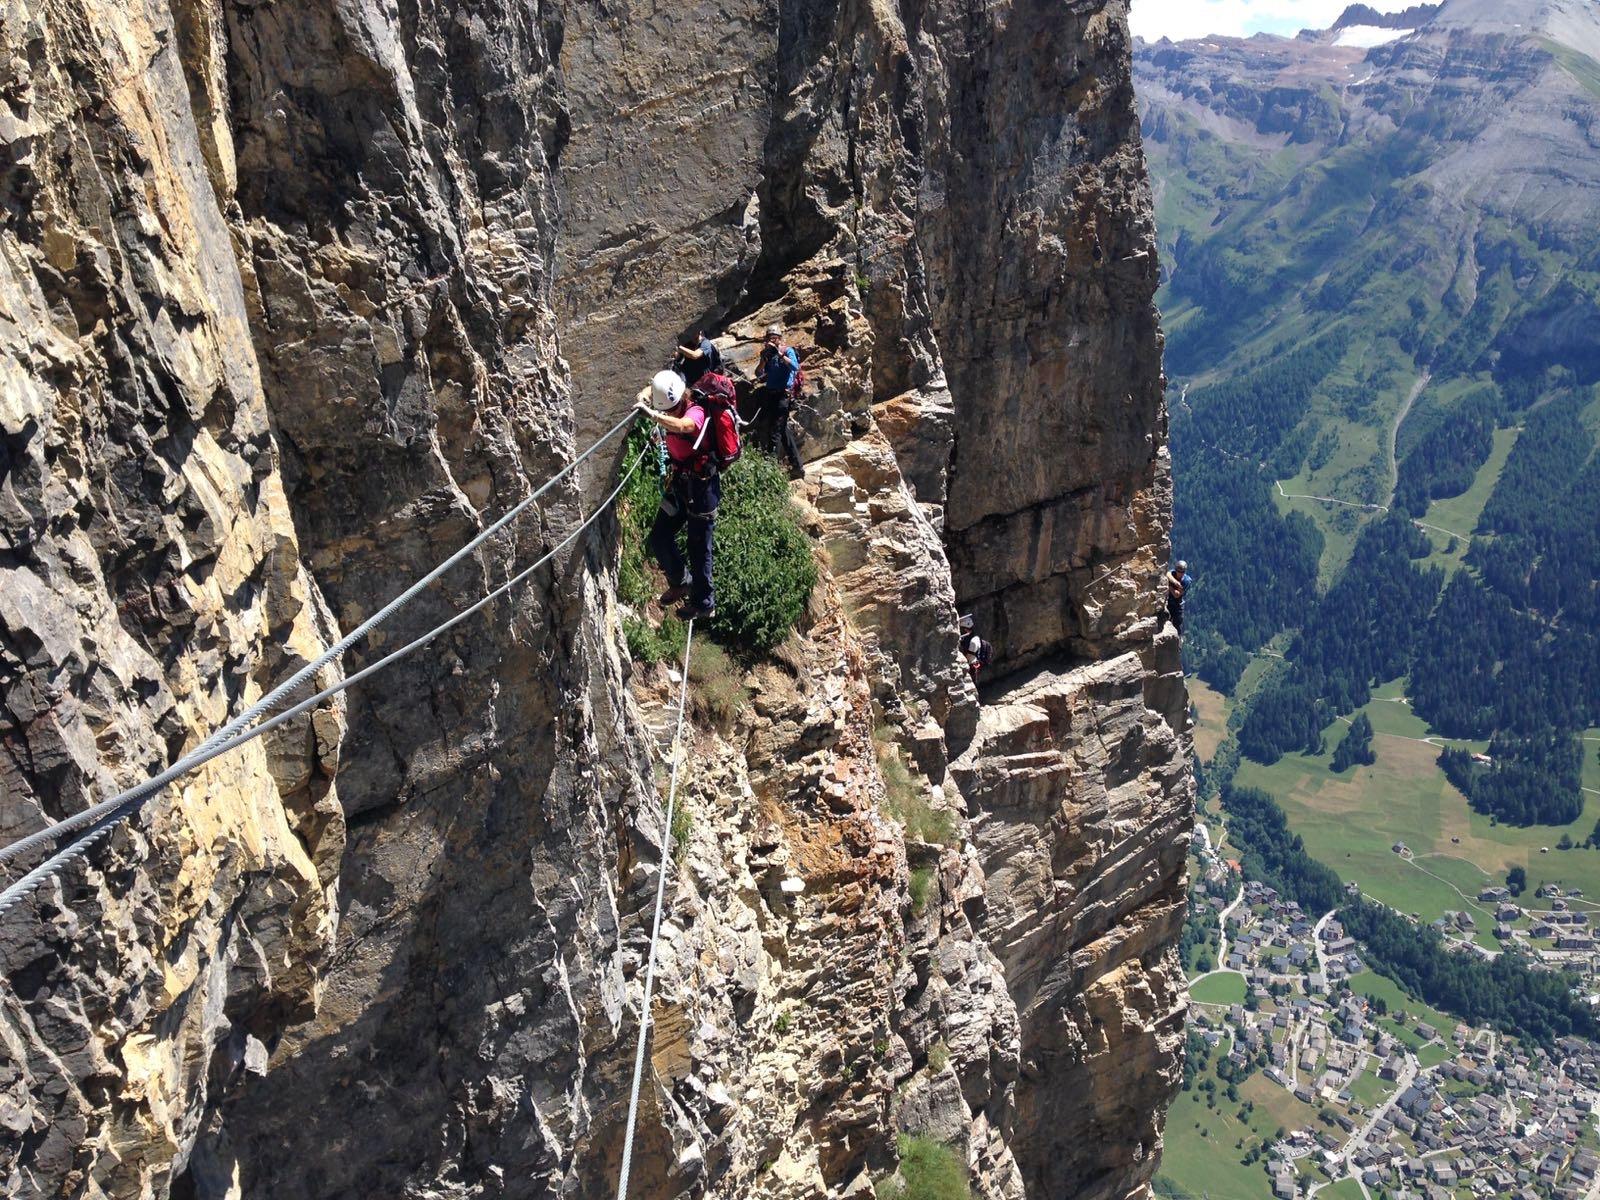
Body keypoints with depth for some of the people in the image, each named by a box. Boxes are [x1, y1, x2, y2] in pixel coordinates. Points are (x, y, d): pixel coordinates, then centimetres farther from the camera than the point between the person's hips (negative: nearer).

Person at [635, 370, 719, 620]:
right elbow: (653, 389, 20)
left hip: (700, 486, -8)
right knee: (659, 538, 6)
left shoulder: (695, 412, -23)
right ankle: (681, 582, 28)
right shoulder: (670, 403, -1)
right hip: (679, 482, 8)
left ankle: (704, 604, 14)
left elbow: (681, 426, -47)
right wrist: (645, 395, -3)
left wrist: (653, 414, -60)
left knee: (699, 548, 0)